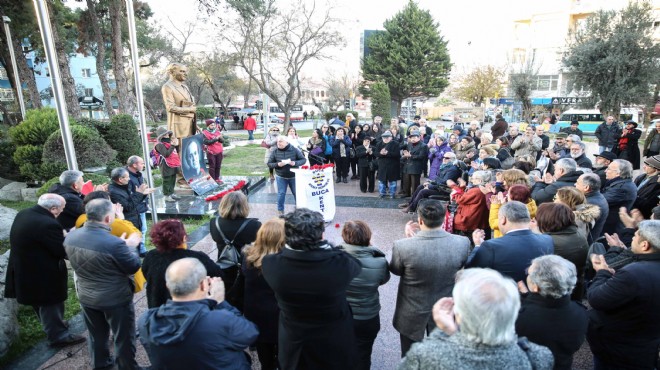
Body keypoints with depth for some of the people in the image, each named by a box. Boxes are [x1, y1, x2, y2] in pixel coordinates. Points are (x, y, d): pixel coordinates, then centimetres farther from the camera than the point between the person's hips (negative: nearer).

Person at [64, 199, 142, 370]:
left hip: (86, 297, 7)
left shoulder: (71, 237, -11)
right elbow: (133, 267, -19)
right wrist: (131, 246, -5)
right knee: (123, 338, 15)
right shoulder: (114, 243, -33)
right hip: (115, 299, -6)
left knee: (96, 335, 28)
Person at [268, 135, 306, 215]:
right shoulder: (275, 152, -6)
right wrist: (278, 164, -20)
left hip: (293, 176, 0)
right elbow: (269, 163, -1)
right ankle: (280, 210, 23)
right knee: (281, 194, 6)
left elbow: (303, 160, -4)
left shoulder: (294, 150, -9)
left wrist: (295, 163, -22)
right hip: (281, 177, 0)